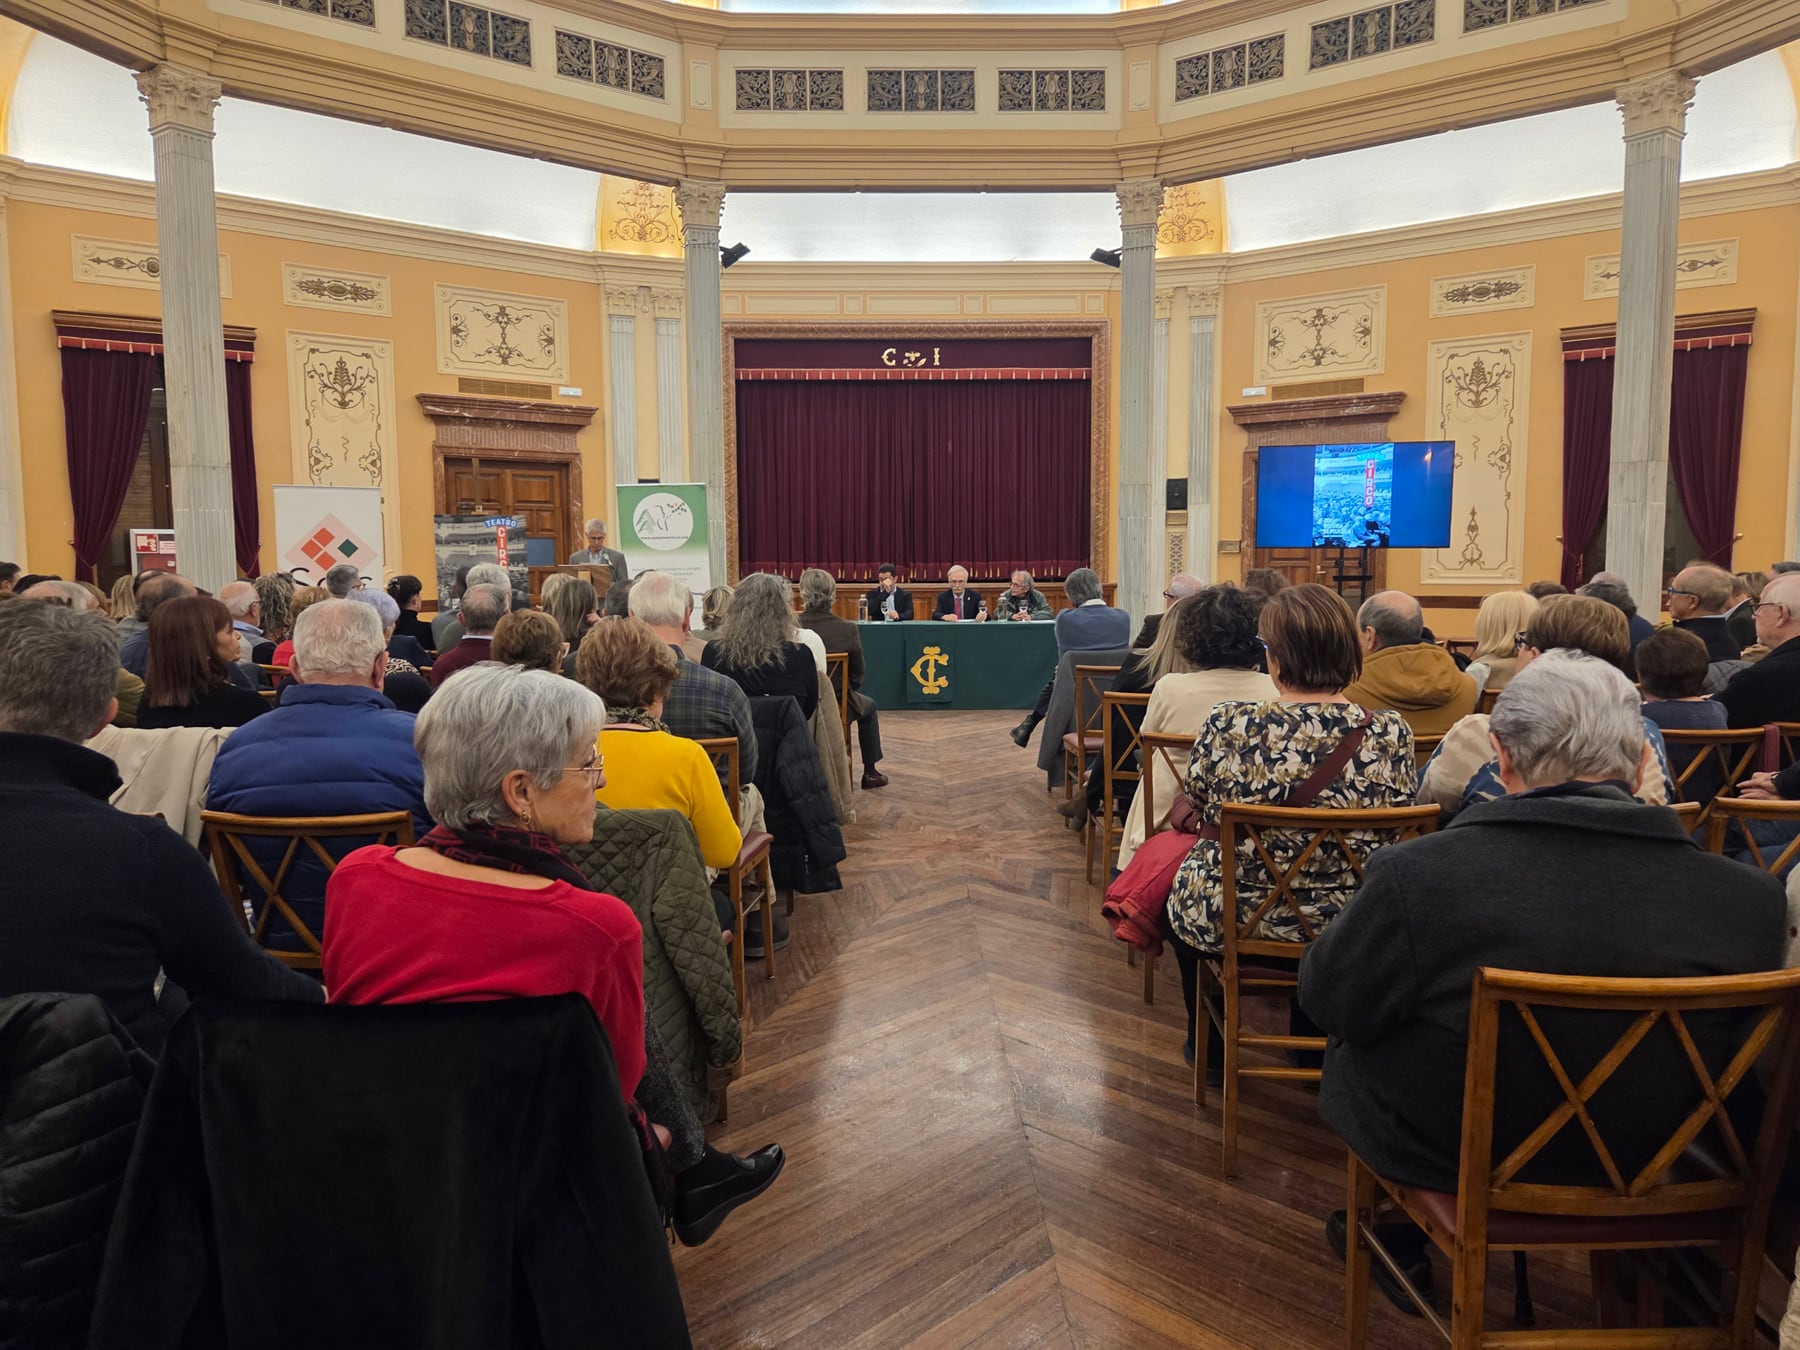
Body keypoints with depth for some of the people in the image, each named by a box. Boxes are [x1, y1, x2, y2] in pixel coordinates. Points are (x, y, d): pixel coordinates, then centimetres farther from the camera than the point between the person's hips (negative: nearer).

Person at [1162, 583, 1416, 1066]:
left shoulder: (1227, 725, -22)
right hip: (1352, 934, 3)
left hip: (1229, 921, -2)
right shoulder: (1391, 732, -16)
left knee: (1179, 886, 31)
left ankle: (1210, 1046, 44)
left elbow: (1198, 809, -4)